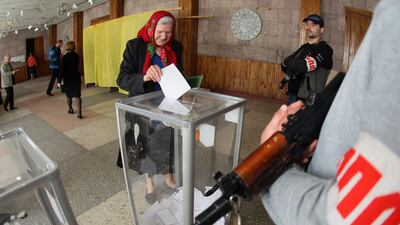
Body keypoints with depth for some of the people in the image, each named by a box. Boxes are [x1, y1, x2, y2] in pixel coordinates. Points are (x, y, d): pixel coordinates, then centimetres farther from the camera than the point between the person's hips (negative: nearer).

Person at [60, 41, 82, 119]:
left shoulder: (64, 58, -14)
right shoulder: (76, 56, -2)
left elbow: (62, 70, -15)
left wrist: (60, 81, -10)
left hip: (67, 79, -2)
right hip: (76, 78, 2)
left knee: (69, 95, 18)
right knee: (77, 96, -1)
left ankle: (70, 109, 34)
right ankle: (79, 113, -10)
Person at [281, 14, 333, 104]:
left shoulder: (324, 49, -9)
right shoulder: (304, 47, 15)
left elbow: (303, 66, -23)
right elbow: (284, 66, 9)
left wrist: (288, 62, -5)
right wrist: (294, 64, -13)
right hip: (293, 95, 7)